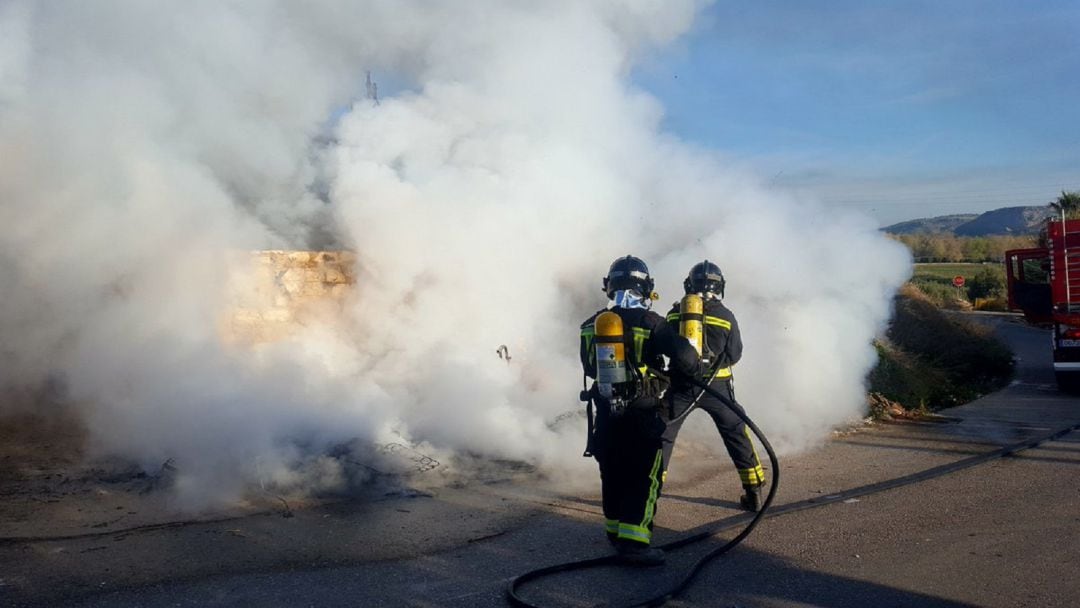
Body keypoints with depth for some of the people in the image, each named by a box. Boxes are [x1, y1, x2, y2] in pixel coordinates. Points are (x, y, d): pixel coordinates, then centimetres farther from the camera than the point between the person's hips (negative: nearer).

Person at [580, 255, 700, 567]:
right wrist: (694, 370, 2)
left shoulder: (591, 326, 2)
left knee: (612, 474, 19)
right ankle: (633, 542, -5)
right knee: (644, 476, 1)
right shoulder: (650, 323, -14)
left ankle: (616, 530, 33)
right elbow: (683, 355, -20)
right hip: (641, 415, -5)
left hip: (605, 414, 5)